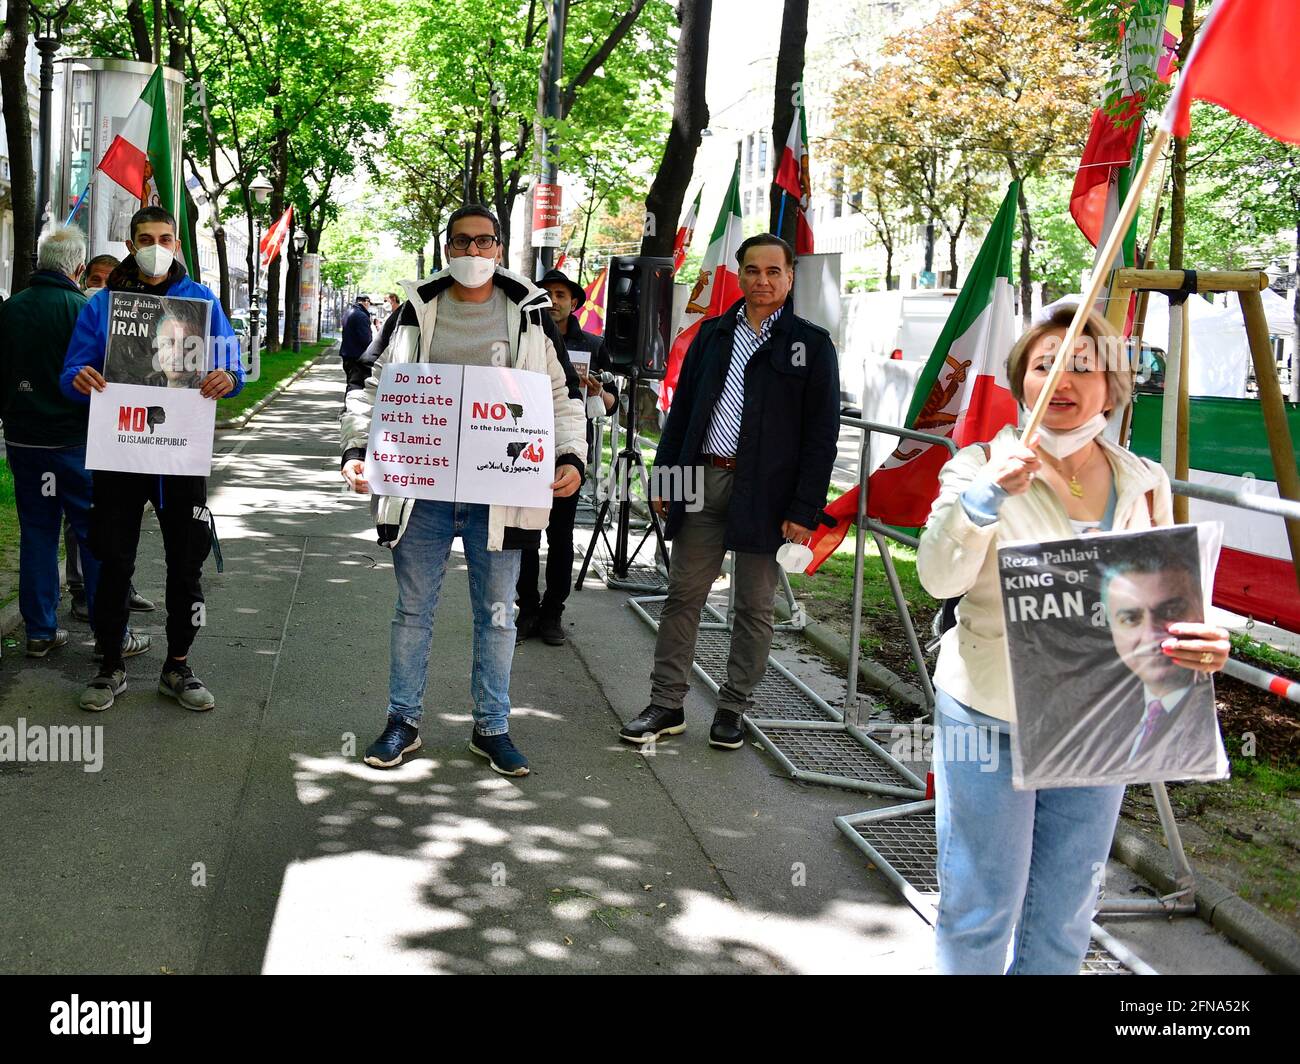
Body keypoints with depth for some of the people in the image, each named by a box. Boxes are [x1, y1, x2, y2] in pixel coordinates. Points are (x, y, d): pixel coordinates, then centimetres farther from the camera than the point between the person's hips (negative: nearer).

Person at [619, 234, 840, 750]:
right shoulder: (712, 333, 12)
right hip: (701, 481, 3)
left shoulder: (811, 343, 0)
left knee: (754, 607, 7)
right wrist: (664, 476, 7)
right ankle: (666, 704, 15)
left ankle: (732, 708, 19)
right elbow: (681, 409, 14)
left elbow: (821, 433, -4)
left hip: (763, 492, -3)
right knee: (683, 596, 6)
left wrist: (805, 510, -9)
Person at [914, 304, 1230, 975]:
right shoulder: (982, 465, -8)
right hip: (989, 720, -3)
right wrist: (989, 492, -36)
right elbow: (939, 577, -21)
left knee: (1064, 913, 17)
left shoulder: (1144, 485, 1)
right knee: (980, 908, 6)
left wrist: (1203, 641, -16)